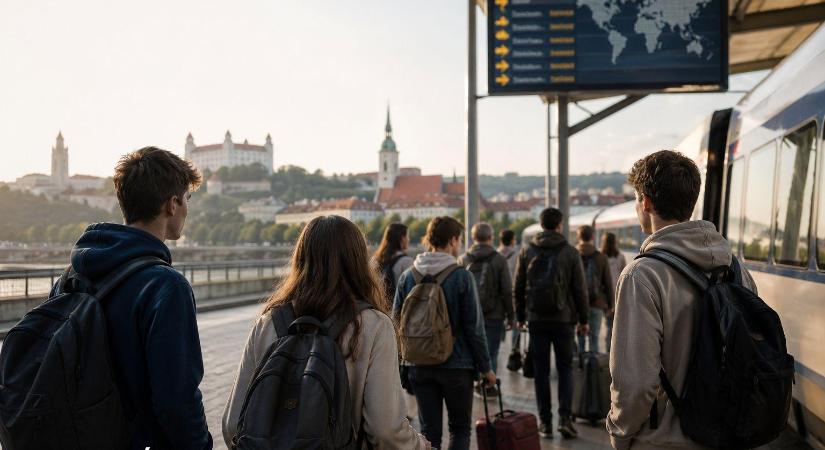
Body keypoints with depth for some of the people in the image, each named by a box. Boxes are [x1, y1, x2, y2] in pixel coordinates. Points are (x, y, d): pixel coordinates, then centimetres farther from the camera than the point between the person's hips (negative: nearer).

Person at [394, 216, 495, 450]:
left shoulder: (407, 276, 0)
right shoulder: (461, 276, -11)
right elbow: (474, 327, -10)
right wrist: (485, 367, -1)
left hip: (419, 367, 3)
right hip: (457, 365, -3)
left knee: (429, 431, 12)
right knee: (460, 428, 14)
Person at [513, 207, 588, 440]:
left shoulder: (527, 251, 2)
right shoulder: (570, 252, -3)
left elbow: (518, 288, 4)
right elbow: (580, 290, -2)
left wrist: (520, 316, 13)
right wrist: (583, 319, 7)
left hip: (536, 319, 1)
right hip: (563, 319, -1)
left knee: (541, 371, 7)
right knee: (565, 368, 10)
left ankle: (545, 422, 11)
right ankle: (565, 418, 0)